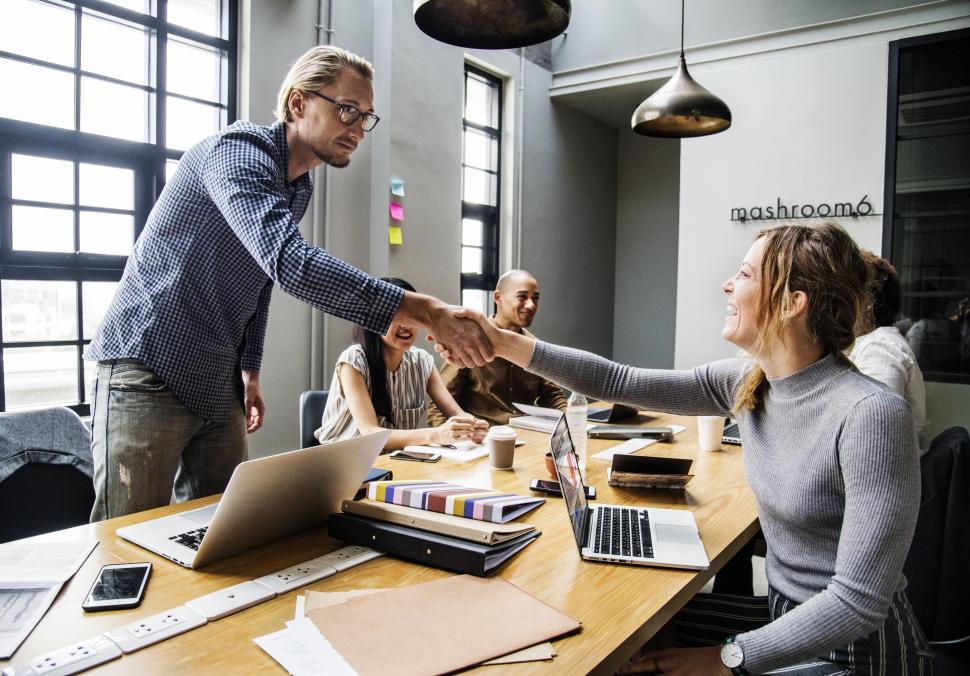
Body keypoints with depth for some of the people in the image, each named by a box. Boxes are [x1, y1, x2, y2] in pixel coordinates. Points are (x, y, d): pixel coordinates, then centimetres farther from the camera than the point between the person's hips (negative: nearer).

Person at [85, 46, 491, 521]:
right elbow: (288, 262, -37)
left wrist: (249, 372, 18)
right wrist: (422, 311, -43)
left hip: (219, 387, 8)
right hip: (149, 370, -8)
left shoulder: (300, 189, 10)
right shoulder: (240, 151, -19)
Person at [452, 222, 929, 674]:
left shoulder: (870, 414, -27)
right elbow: (620, 383, -4)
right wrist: (504, 344, -7)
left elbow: (860, 600, -26)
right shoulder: (745, 383, -6)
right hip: (785, 614, 5)